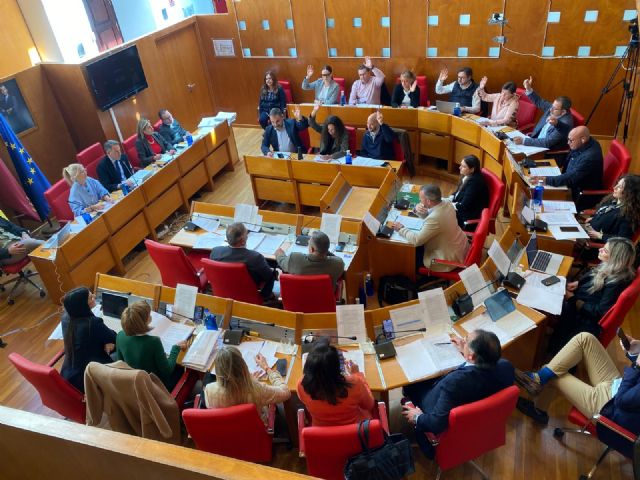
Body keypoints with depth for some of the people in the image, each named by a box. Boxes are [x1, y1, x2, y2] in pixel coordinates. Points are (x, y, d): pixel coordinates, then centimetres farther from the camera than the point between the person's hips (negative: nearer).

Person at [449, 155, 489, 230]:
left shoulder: (475, 182, -25)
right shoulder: (467, 176, 2)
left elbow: (464, 206, -25)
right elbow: (458, 193, 16)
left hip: (470, 218, -9)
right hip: (463, 210, 9)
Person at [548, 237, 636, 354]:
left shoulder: (615, 282, -28)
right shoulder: (608, 267, -4)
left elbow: (600, 311, -25)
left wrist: (573, 300, -21)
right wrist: (577, 283, -1)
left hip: (587, 318, -9)